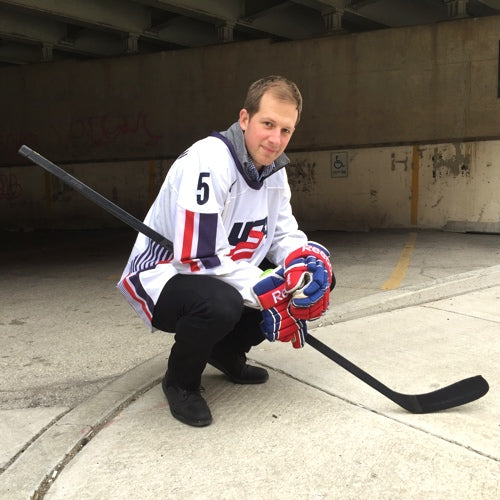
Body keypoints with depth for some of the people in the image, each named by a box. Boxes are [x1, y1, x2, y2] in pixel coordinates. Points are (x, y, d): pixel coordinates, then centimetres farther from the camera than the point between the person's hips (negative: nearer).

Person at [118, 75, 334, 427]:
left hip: (227, 274, 8)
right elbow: (199, 258, -31)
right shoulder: (209, 160, -27)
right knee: (221, 304, -41)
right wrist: (268, 292, -29)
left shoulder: (273, 167, 1)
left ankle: (227, 352, 13)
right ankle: (181, 382, -6)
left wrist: (308, 259, -18)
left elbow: (284, 233, 5)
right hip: (163, 276, -8)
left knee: (315, 280, -3)